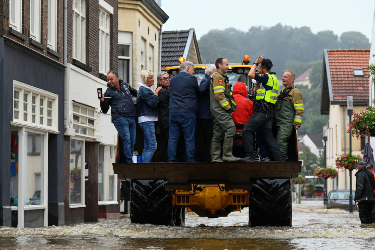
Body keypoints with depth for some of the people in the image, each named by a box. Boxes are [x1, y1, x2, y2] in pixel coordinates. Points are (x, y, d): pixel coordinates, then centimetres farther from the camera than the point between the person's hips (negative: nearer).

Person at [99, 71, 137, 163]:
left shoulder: (125, 85, 17)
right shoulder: (109, 92, 5)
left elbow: (134, 92, 38)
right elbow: (105, 110, 5)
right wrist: (102, 102, -13)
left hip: (132, 118, 5)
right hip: (120, 118, -5)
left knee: (132, 142, 3)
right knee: (126, 140, -14)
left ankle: (128, 161, 9)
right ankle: (129, 162, -15)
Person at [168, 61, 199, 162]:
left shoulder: (173, 79, 12)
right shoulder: (191, 79, -4)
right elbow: (197, 92, 6)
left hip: (173, 112, 5)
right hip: (187, 112, -5)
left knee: (172, 138, 7)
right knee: (189, 139, 1)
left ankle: (171, 160, 6)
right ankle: (190, 160, 1)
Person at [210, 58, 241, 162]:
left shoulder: (222, 77, 25)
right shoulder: (218, 77, -9)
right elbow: (219, 95, -17)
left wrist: (231, 105, 16)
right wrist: (228, 108, -14)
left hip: (218, 110, 11)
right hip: (219, 109, -11)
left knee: (218, 134, 9)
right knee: (230, 128, -17)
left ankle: (215, 157, 9)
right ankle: (227, 155, -19)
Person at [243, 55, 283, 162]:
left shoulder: (267, 77, -10)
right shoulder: (273, 78, 21)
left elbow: (251, 74, -15)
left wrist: (256, 63, -3)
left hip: (262, 111, -10)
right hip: (269, 112, 10)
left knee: (247, 130, -8)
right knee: (269, 136, 11)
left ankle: (249, 156, -13)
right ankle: (279, 158, 6)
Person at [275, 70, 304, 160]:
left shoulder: (295, 92, -5)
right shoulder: (283, 91, 23)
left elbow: (299, 110, -11)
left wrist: (297, 124, -15)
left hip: (287, 124, -9)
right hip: (279, 123, 9)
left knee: (281, 142, -16)